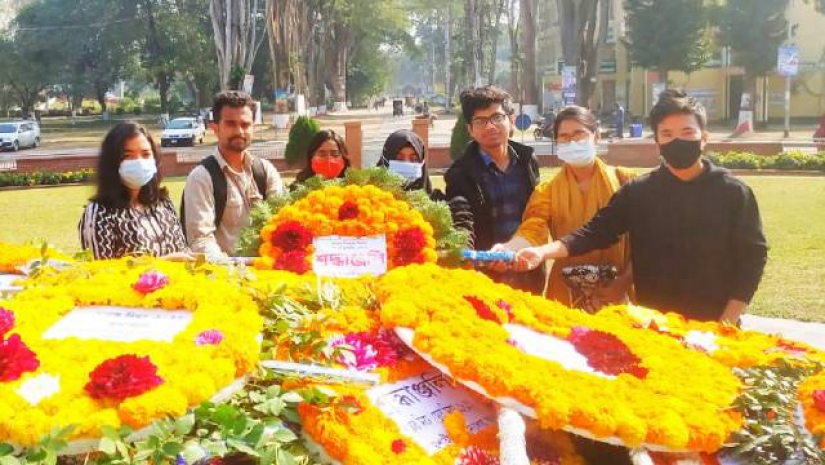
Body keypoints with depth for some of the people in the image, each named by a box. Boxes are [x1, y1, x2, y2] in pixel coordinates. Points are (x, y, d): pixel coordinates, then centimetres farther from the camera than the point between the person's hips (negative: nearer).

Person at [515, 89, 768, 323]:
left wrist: (727, 322, -10)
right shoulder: (637, 191, 1)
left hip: (713, 325, -1)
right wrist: (544, 251, -22)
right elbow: (597, 231, -5)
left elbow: (752, 255, -3)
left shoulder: (733, 192, -3)